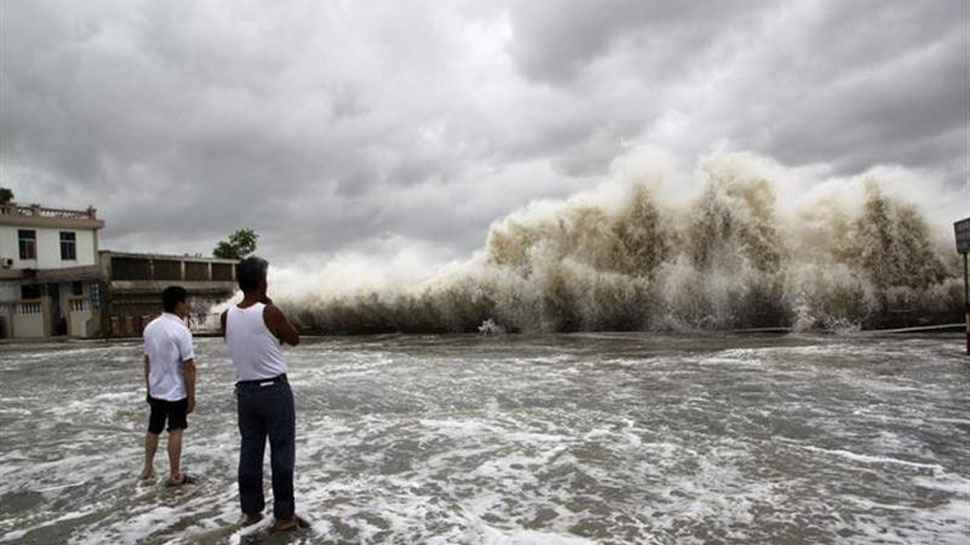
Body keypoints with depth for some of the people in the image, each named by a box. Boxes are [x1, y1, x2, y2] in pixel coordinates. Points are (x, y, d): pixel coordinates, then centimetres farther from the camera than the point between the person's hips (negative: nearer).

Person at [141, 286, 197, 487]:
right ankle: (175, 475, 10)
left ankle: (148, 468, 33)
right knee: (175, 431, 2)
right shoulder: (181, 331, -19)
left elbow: (147, 361, 9)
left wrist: (148, 387, 19)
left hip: (156, 390, 7)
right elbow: (189, 367, -20)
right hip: (176, 391, -6)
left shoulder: (150, 327, 2)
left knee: (153, 430, 19)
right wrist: (192, 396, -13)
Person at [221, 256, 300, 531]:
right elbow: (294, 340, 1)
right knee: (282, 452, 4)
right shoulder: (270, 313, -15)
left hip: (245, 391, 5)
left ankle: (251, 510, 24)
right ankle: (284, 514, 10)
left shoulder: (226, 317, -1)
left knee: (249, 451, 14)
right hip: (275, 389, -5)